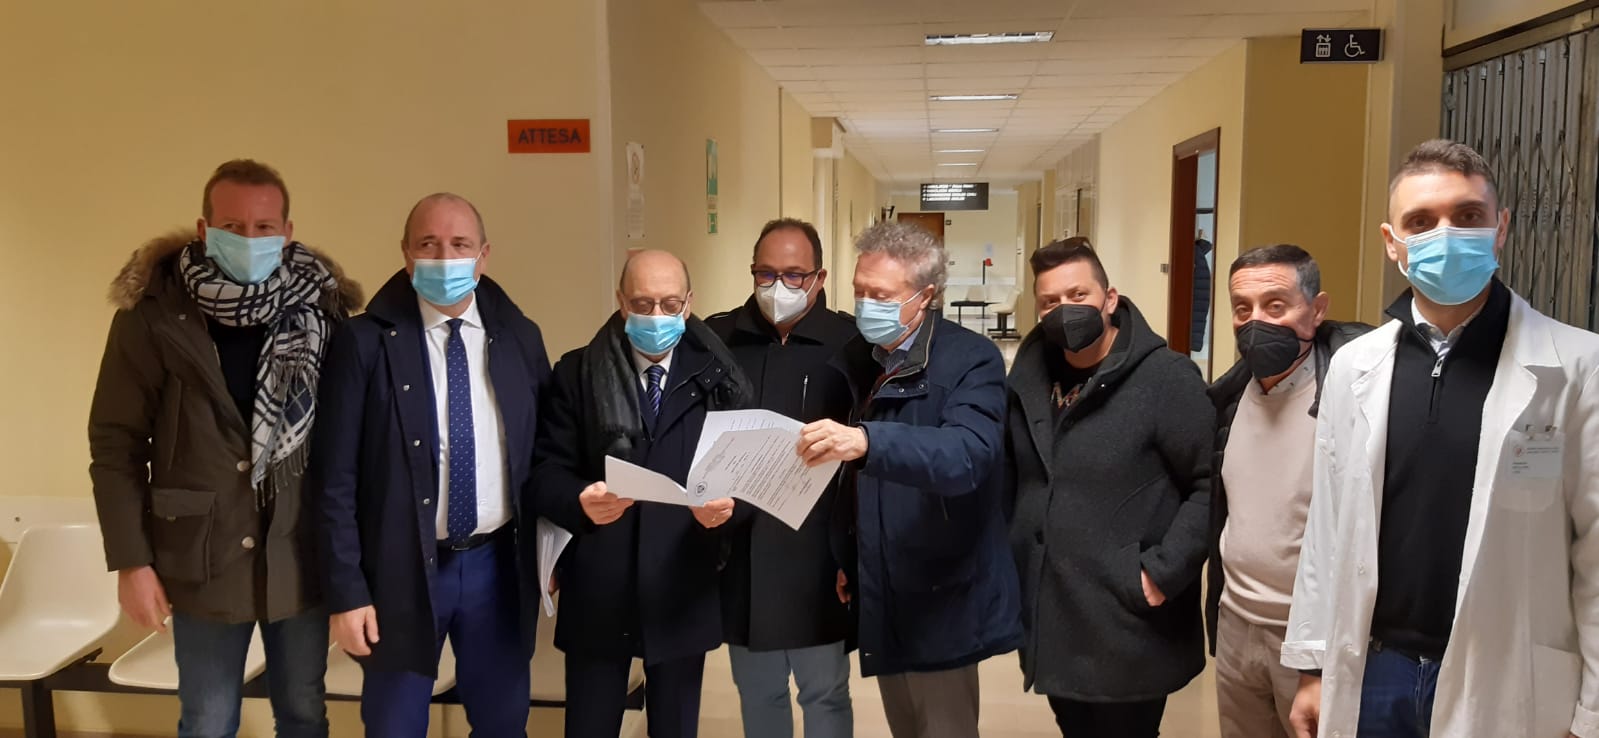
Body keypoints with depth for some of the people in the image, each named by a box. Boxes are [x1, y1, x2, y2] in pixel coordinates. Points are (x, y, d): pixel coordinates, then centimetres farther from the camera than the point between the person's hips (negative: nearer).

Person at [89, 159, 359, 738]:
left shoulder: (321, 307, -4)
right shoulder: (153, 313, -8)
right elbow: (116, 441, -4)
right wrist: (131, 560, -7)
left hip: (302, 558, 1)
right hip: (202, 559, -1)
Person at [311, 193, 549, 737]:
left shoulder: (520, 337, 2)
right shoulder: (366, 342, -8)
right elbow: (336, 477, -8)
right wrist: (347, 589, -10)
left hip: (498, 564, 3)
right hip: (403, 570, -2)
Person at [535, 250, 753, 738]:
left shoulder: (716, 378, 2)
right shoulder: (576, 374, 2)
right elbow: (547, 471, -3)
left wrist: (729, 504, -22)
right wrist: (580, 501, -24)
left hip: (683, 592, 1)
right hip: (597, 592, 0)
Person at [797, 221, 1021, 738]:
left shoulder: (971, 360, -14)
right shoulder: (852, 360, 6)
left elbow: (968, 455, -33)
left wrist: (866, 441, -45)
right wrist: (838, 557, 2)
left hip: (940, 601, -6)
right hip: (879, 597, 6)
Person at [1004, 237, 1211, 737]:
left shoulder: (1166, 377, -12)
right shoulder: (1030, 378, 7)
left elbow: (1212, 484, -15)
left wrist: (1161, 572, -18)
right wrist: (1010, 562, 6)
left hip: (1128, 635, -6)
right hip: (1049, 626, 6)